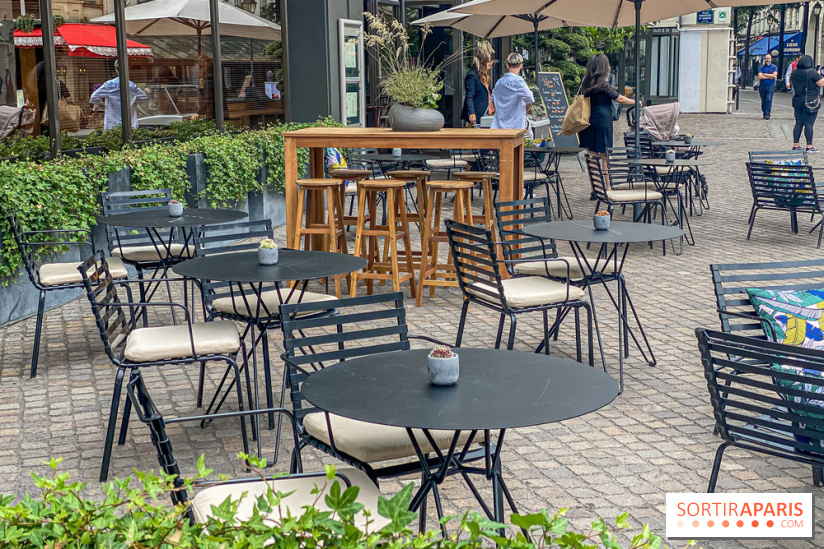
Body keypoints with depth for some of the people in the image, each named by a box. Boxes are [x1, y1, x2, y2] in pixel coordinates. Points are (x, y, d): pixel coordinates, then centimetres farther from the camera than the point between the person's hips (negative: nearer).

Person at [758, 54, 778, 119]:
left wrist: (764, 74, -6)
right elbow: (760, 76, -6)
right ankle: (764, 113, 18)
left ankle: (767, 114, -16)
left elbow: (774, 75, -9)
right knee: (763, 101, 6)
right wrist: (769, 77, -9)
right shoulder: (761, 67, 7)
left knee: (769, 100, -13)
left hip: (771, 85, -2)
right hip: (762, 86, 2)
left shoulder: (774, 67, 6)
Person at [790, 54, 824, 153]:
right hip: (810, 102, -6)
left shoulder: (794, 73, 6)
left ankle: (796, 145, 11)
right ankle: (809, 147, -1)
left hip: (797, 101, 6)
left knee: (798, 123, 11)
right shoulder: (812, 72, -13)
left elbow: (793, 84, 21)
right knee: (809, 124, -3)